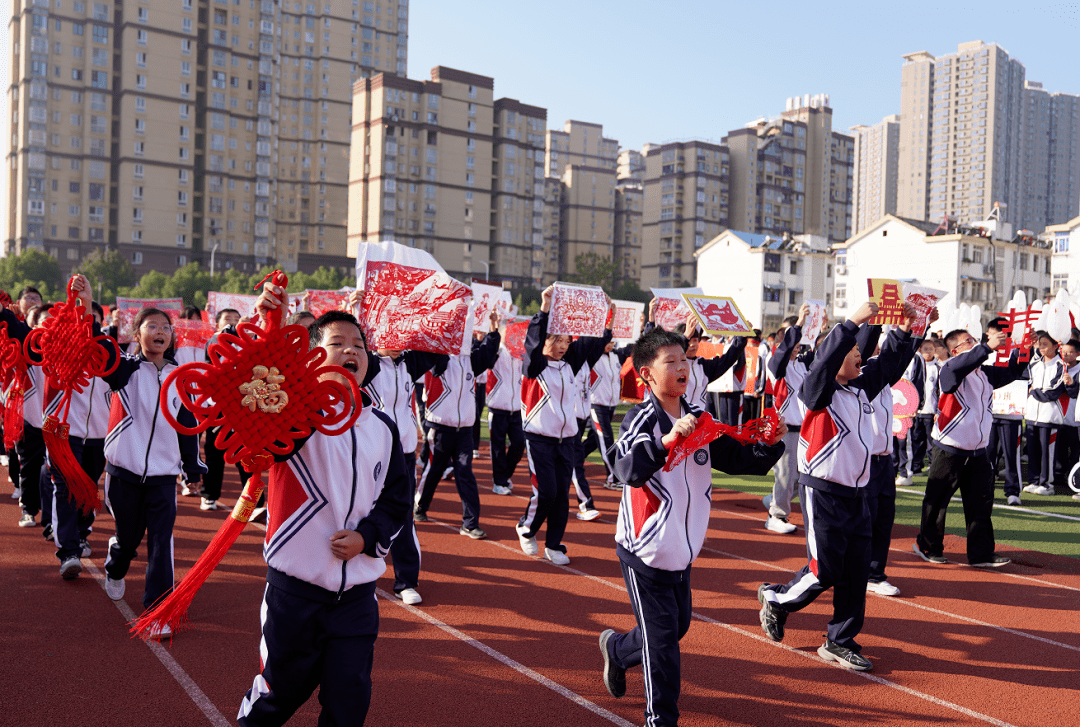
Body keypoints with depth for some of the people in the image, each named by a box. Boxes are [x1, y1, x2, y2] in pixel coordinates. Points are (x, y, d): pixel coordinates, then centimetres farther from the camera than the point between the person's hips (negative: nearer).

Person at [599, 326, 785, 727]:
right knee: (662, 640, -1)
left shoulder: (700, 419, 4)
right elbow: (627, 470, -34)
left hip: (684, 550, 7)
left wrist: (769, 443, -12)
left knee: (677, 626, 21)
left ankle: (617, 648, 48)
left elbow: (739, 458, 6)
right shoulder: (642, 418, -17)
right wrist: (667, 440, -47)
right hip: (645, 549, -7)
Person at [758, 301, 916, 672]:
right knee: (825, 571, -3)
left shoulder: (861, 389, 11)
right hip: (822, 492, -8)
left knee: (857, 571, 7)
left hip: (856, 492, 8)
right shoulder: (818, 391, -11)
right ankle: (775, 599, 23)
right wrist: (853, 322, -29)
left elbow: (886, 365, 16)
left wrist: (902, 331, 3)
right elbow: (825, 359, -27)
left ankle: (840, 642, 18)